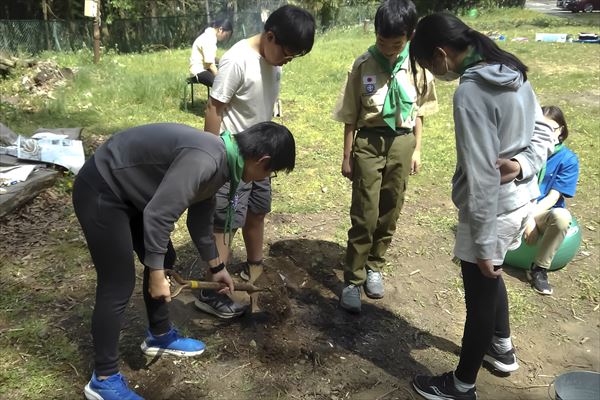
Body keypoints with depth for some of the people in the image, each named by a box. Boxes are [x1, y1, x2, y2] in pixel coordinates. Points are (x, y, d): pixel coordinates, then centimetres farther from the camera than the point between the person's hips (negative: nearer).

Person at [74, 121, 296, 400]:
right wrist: (156, 274, -17)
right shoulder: (204, 160, -30)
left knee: (164, 261, 16)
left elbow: (200, 218, 15)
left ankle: (159, 336, 36)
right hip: (100, 193, -10)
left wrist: (216, 267, 26)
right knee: (118, 285, -5)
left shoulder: (220, 161, 2)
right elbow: (158, 215, -29)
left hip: (127, 190, 10)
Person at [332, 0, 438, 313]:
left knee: (390, 212, 12)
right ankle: (352, 280, 9)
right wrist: (347, 156, -1)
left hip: (402, 142, 3)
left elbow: (418, 111, 9)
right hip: (369, 143, -2)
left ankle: (374, 267, 31)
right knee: (365, 215, -3)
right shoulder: (363, 65, -8)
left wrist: (416, 149, 9)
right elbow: (350, 116, -2)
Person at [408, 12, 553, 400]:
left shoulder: (470, 93, -26)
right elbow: (543, 133, 9)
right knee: (490, 278, 28)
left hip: (495, 208, -9)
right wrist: (522, 165, -8)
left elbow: (481, 176, -25)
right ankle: (502, 348, 51)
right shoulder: (514, 72, 3)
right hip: (521, 198, 9)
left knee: (480, 294, 8)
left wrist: (483, 243, -19)